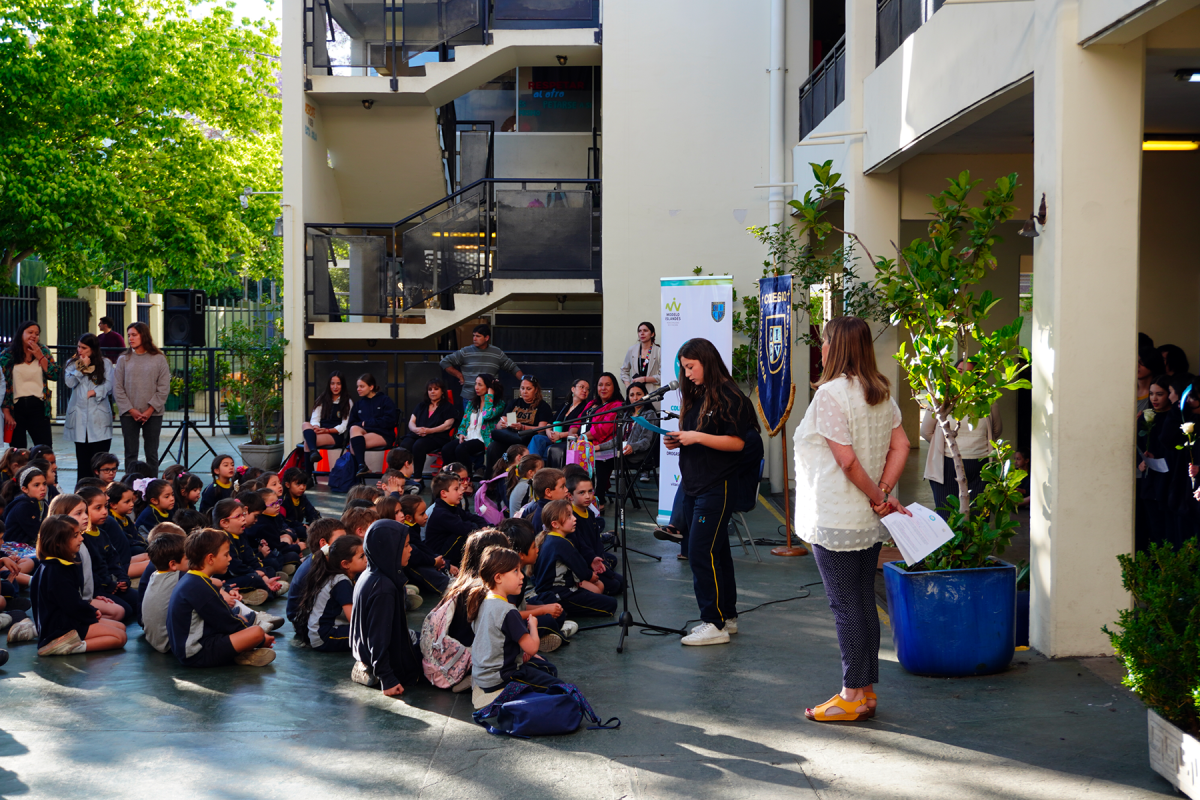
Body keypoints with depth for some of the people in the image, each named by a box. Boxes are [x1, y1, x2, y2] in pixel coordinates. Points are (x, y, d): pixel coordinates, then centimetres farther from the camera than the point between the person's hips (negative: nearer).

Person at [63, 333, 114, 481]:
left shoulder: (105, 363, 7)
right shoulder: (72, 363, 13)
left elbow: (108, 385, -1)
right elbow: (70, 383, -2)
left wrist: (94, 392, -14)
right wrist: (82, 368, -7)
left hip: (99, 416, -2)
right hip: (79, 416, 2)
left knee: (100, 457, -8)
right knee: (83, 457, 3)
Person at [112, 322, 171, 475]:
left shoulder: (159, 359, 1)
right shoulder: (124, 359, 4)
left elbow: (164, 389, -2)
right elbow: (117, 388, 1)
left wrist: (150, 410, -10)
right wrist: (131, 410, -8)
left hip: (153, 414, -1)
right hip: (129, 415, 1)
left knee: (152, 454, 4)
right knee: (130, 455, 3)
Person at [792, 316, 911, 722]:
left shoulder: (831, 393, -16)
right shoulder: (880, 393, 10)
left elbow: (847, 460, -19)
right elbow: (900, 445, 6)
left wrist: (878, 498, -9)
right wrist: (884, 492, 0)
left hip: (835, 519, -8)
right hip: (868, 520, 8)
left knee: (845, 605, -2)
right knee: (864, 601, 13)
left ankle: (853, 694, 4)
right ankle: (867, 689, 19)